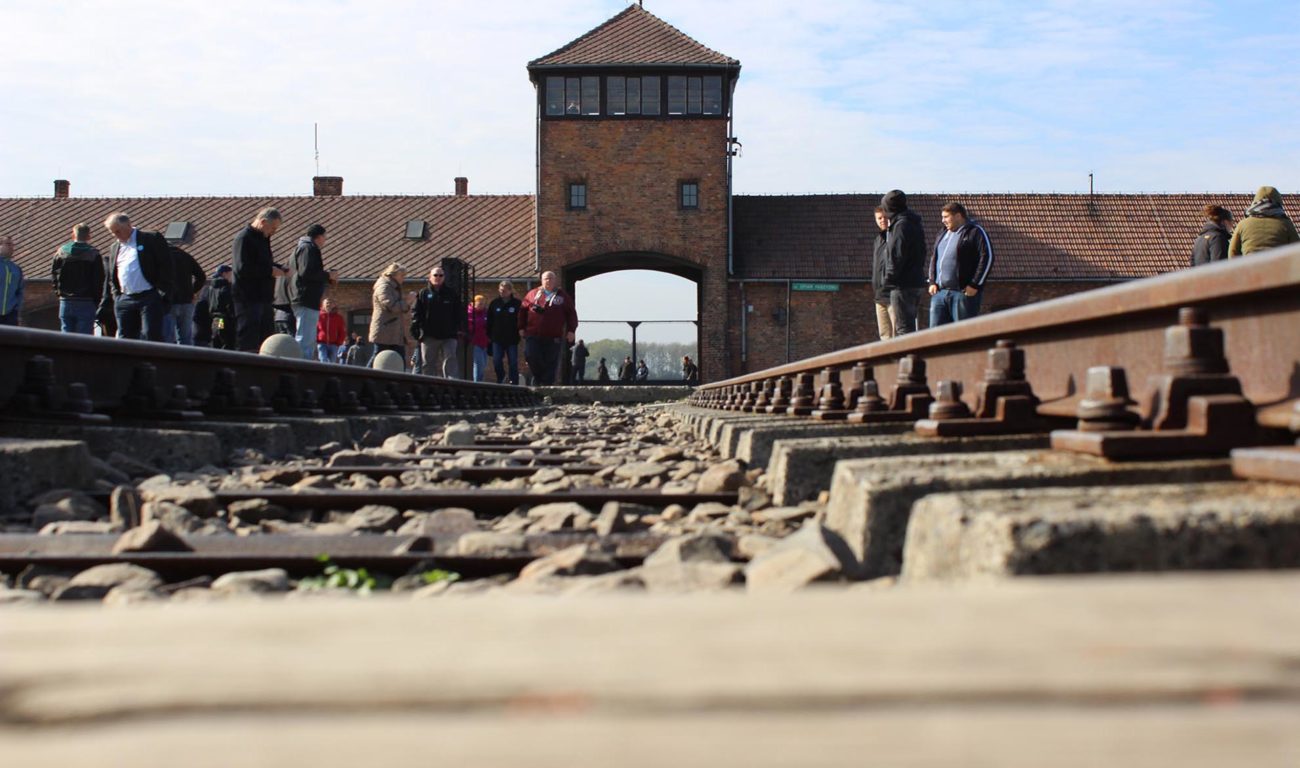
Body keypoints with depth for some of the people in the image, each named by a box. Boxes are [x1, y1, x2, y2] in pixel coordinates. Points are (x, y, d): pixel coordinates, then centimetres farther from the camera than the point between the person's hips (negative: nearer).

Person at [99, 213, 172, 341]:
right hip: (124, 300, 6)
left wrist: (163, 295, -13)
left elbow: (165, 267, -5)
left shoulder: (152, 239, 1)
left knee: (151, 336, -10)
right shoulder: (114, 248, 19)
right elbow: (110, 280, 21)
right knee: (124, 339, 4)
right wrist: (104, 306, 15)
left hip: (149, 298, -6)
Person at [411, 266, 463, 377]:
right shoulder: (423, 294, 6)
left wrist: (460, 328, -2)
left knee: (450, 363, -7)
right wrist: (415, 329, -9)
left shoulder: (451, 294, 9)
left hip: (448, 335, 0)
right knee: (428, 364, 7)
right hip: (429, 336, 0)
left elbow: (459, 312, 8)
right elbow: (417, 314, 2)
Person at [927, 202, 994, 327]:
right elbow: (934, 258, 24)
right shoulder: (944, 234, 20)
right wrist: (932, 282, 10)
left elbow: (987, 258, -11)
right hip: (940, 292, 7)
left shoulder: (975, 232, -4)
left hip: (963, 293, -7)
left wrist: (975, 285, -14)